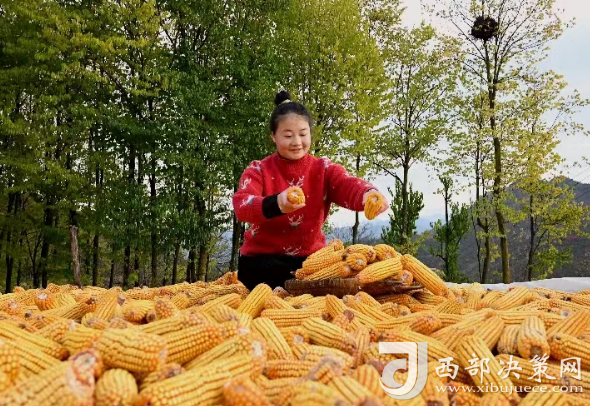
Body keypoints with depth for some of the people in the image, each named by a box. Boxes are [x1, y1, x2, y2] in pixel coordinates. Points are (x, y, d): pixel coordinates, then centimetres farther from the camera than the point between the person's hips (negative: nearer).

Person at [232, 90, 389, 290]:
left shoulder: (323, 169, 2)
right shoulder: (258, 170, -2)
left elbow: (348, 185, -20)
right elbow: (241, 206, -23)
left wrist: (369, 194, -46)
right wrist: (276, 204, -46)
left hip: (309, 258, 3)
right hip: (262, 259, -3)